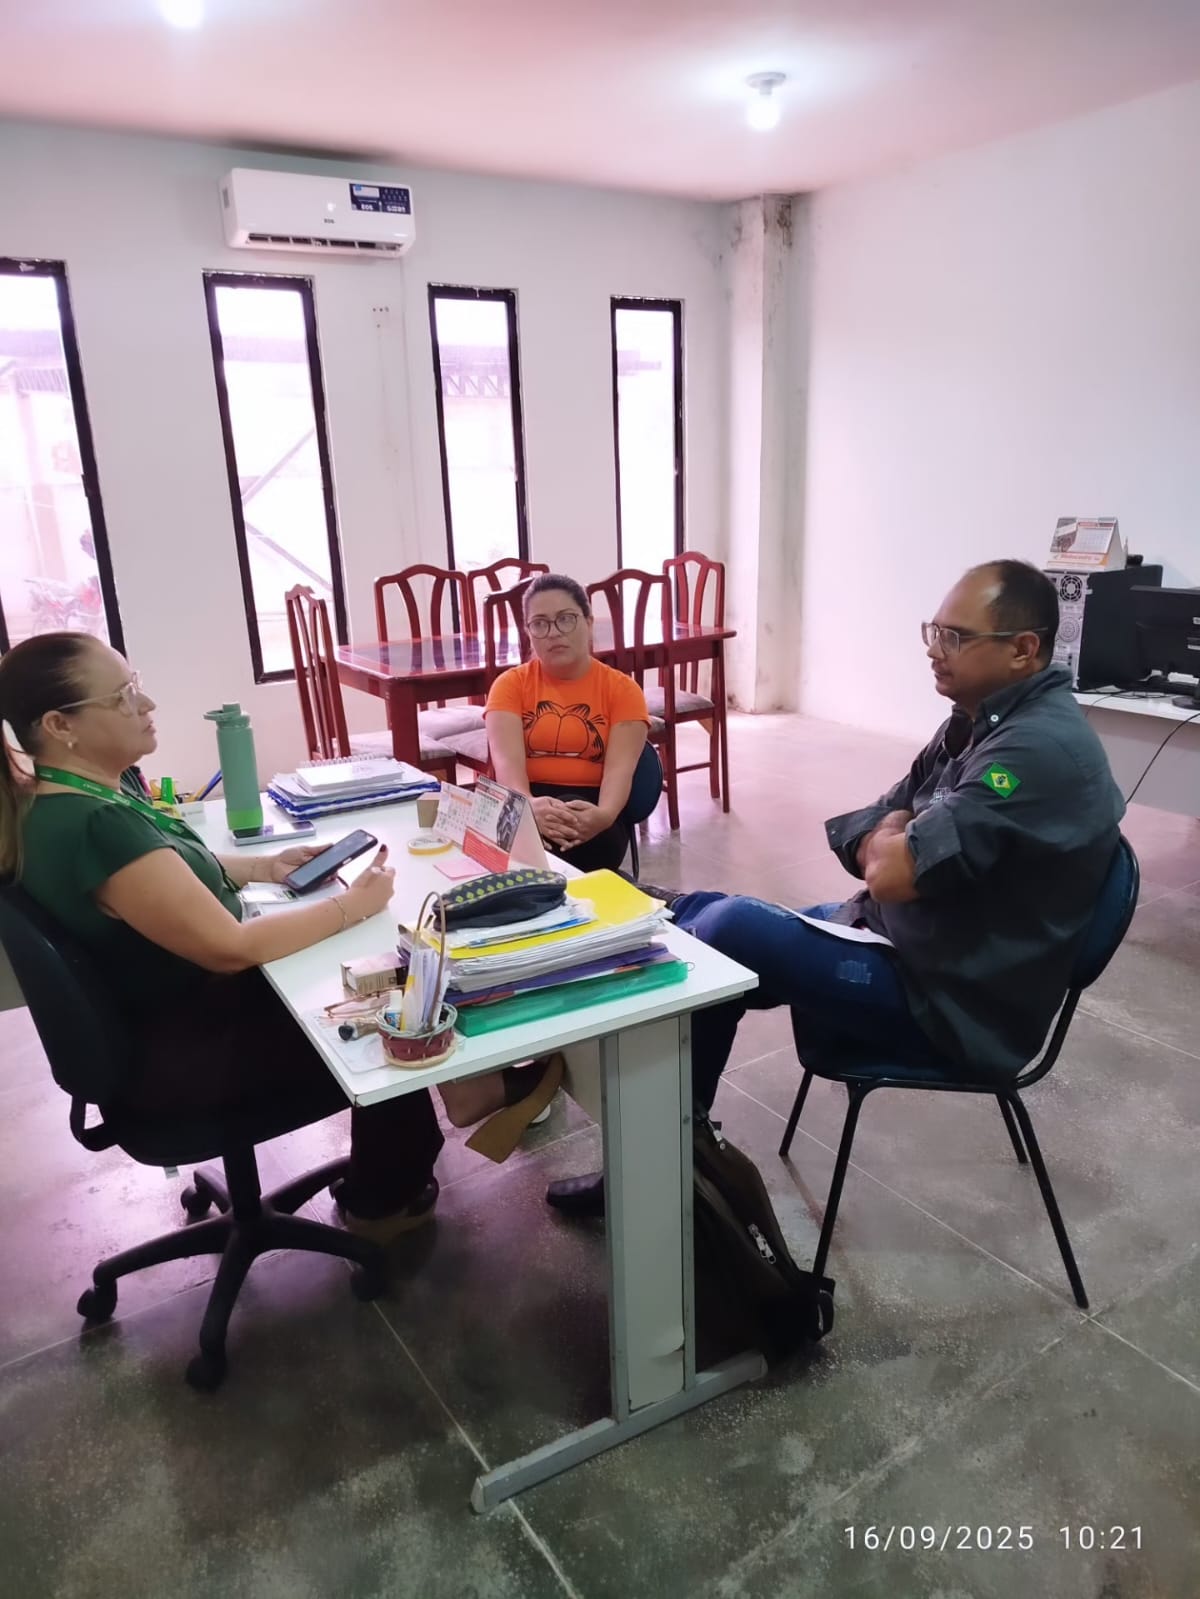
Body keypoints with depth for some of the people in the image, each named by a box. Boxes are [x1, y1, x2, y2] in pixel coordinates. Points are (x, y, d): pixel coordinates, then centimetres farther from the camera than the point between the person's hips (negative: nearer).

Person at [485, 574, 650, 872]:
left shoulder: (622, 689, 6)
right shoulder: (510, 684, 8)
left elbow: (620, 767, -8)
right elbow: (507, 759, -9)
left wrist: (604, 814, -32)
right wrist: (529, 806, -33)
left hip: (588, 806, 0)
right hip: (528, 804, 0)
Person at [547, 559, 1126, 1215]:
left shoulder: (1041, 747, -23)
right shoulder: (980, 721, 8)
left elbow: (894, 873, -29)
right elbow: (867, 839, 9)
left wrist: (891, 842, -6)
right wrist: (895, 841, -13)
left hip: (953, 1002, -10)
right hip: (901, 940, 10)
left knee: (728, 928, -22)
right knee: (701, 916, 3)